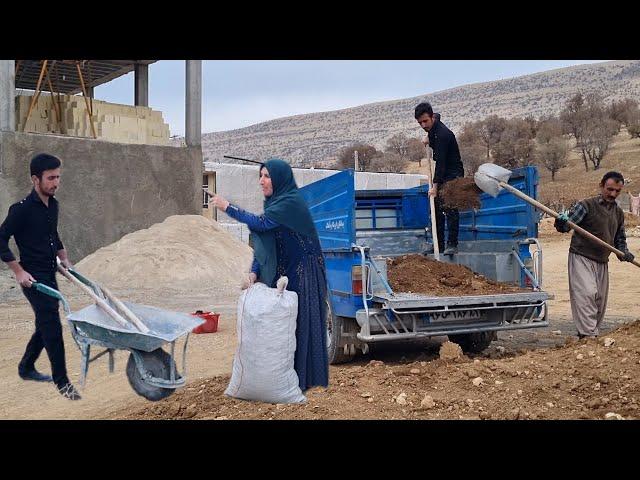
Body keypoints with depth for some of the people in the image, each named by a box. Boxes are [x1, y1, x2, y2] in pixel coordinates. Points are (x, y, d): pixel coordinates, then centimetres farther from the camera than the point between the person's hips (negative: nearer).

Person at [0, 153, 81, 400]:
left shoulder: (53, 205, 7)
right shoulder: (22, 209, -17)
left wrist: (64, 259, 16)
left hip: (50, 275, 8)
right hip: (33, 277, -8)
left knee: (46, 325, 17)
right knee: (52, 327, -9)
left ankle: (26, 368, 35)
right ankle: (62, 382, 0)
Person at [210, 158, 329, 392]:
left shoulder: (291, 202, -15)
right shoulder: (275, 202, 12)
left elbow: (261, 223, -26)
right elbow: (263, 243, 11)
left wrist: (228, 207, -17)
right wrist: (254, 271, -2)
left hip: (301, 274, -9)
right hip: (282, 272, 9)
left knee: (301, 322, -3)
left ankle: (305, 378, 6)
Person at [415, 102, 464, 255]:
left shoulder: (442, 134, -26)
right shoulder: (433, 127, 2)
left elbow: (440, 162, -29)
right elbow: (437, 115, 30)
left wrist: (435, 186, -33)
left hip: (453, 174, -10)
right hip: (442, 175, 10)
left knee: (450, 209, -18)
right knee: (437, 209, 6)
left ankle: (452, 244, -16)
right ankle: (438, 245, 8)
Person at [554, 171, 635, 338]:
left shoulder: (619, 213, 14)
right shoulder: (586, 205, -7)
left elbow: (620, 239, 24)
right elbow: (566, 225, -14)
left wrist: (624, 252, 4)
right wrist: (560, 222, -38)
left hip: (602, 262, 7)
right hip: (581, 257, -7)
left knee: (600, 300, 7)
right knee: (587, 293, -20)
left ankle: (593, 332, 20)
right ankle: (588, 334, -22)